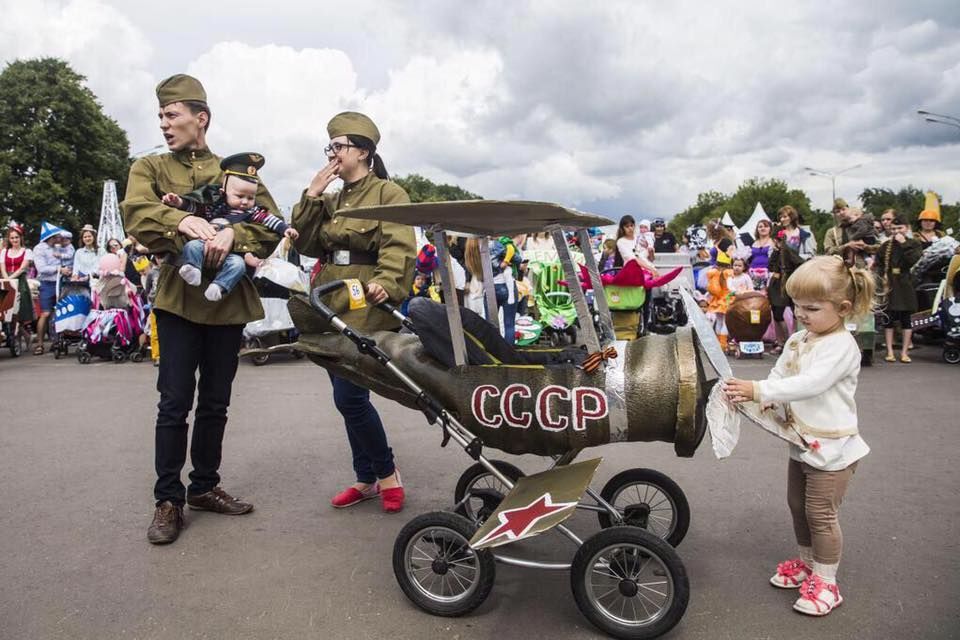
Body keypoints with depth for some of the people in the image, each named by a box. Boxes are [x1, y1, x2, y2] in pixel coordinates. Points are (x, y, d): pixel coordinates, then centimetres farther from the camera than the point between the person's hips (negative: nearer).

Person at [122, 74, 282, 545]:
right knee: (175, 403, -2)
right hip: (178, 297, -2)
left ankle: (204, 486, 27)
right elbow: (137, 214, -11)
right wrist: (183, 221, -29)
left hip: (229, 298, 2)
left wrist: (233, 233, -21)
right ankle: (168, 500, 12)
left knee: (215, 403, 11)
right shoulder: (150, 169, 9)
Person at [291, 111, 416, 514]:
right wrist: (311, 196, 0)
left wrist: (385, 282, -34)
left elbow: (399, 247, -17)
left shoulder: (389, 193, -3)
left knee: (350, 397, -12)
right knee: (349, 397, 11)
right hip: (333, 308, 8)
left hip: (367, 311, -7)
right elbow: (307, 244, 9)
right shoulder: (332, 200, 18)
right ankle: (366, 479, 24)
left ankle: (387, 473, 10)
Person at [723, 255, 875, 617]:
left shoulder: (841, 346, -21)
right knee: (798, 507, 20)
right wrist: (755, 398, -20)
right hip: (801, 443, 8)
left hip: (832, 448, -8)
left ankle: (826, 582, 18)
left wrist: (758, 390, -36)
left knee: (821, 515, 2)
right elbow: (778, 379, 1)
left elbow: (809, 384, -32)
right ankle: (807, 562, 38)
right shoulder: (797, 341, 4)